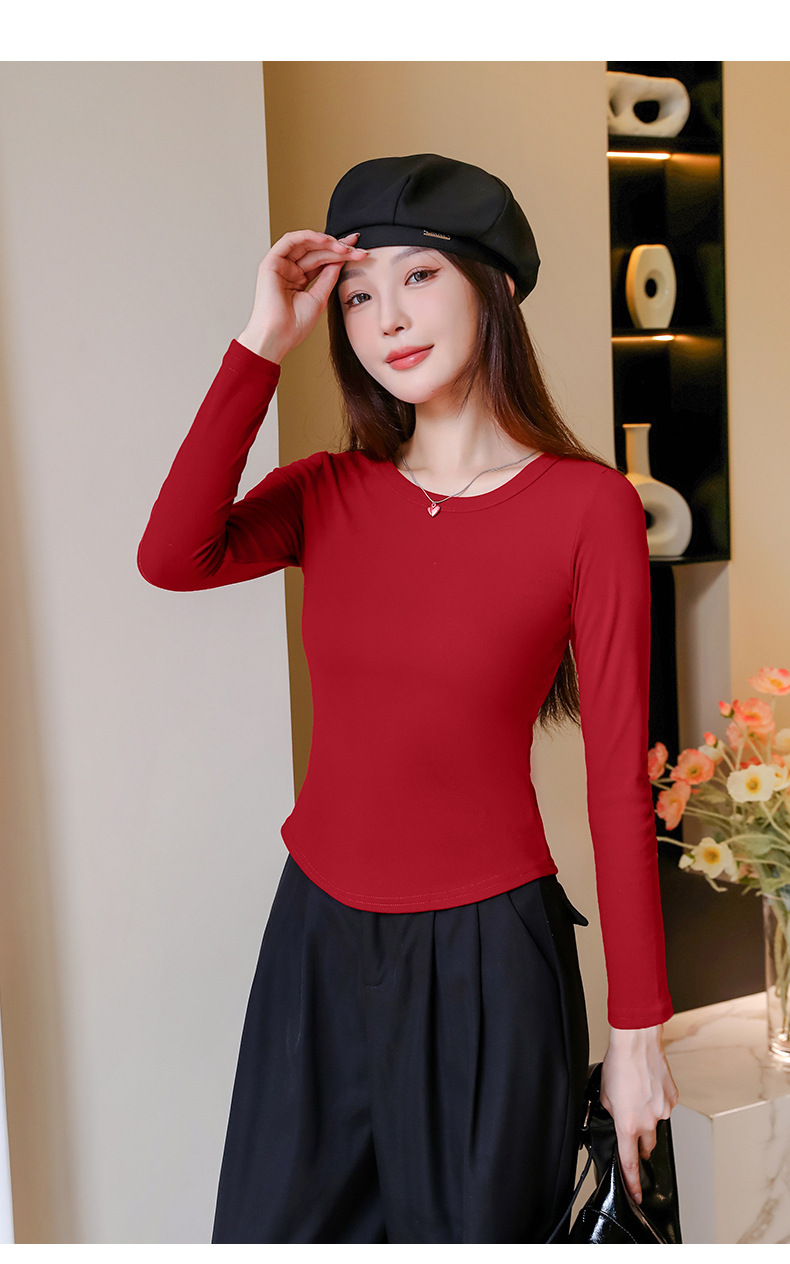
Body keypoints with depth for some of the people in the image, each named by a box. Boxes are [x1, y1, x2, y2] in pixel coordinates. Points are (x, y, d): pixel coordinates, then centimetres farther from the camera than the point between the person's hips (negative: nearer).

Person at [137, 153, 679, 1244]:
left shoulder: (589, 505, -10)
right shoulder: (330, 492, 2)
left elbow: (620, 781, -9)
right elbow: (172, 558, -18)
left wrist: (638, 1032, -6)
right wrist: (262, 345, -16)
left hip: (485, 953, -3)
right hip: (319, 936, 4)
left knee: (470, 1227, 16)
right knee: (283, 1227, 20)